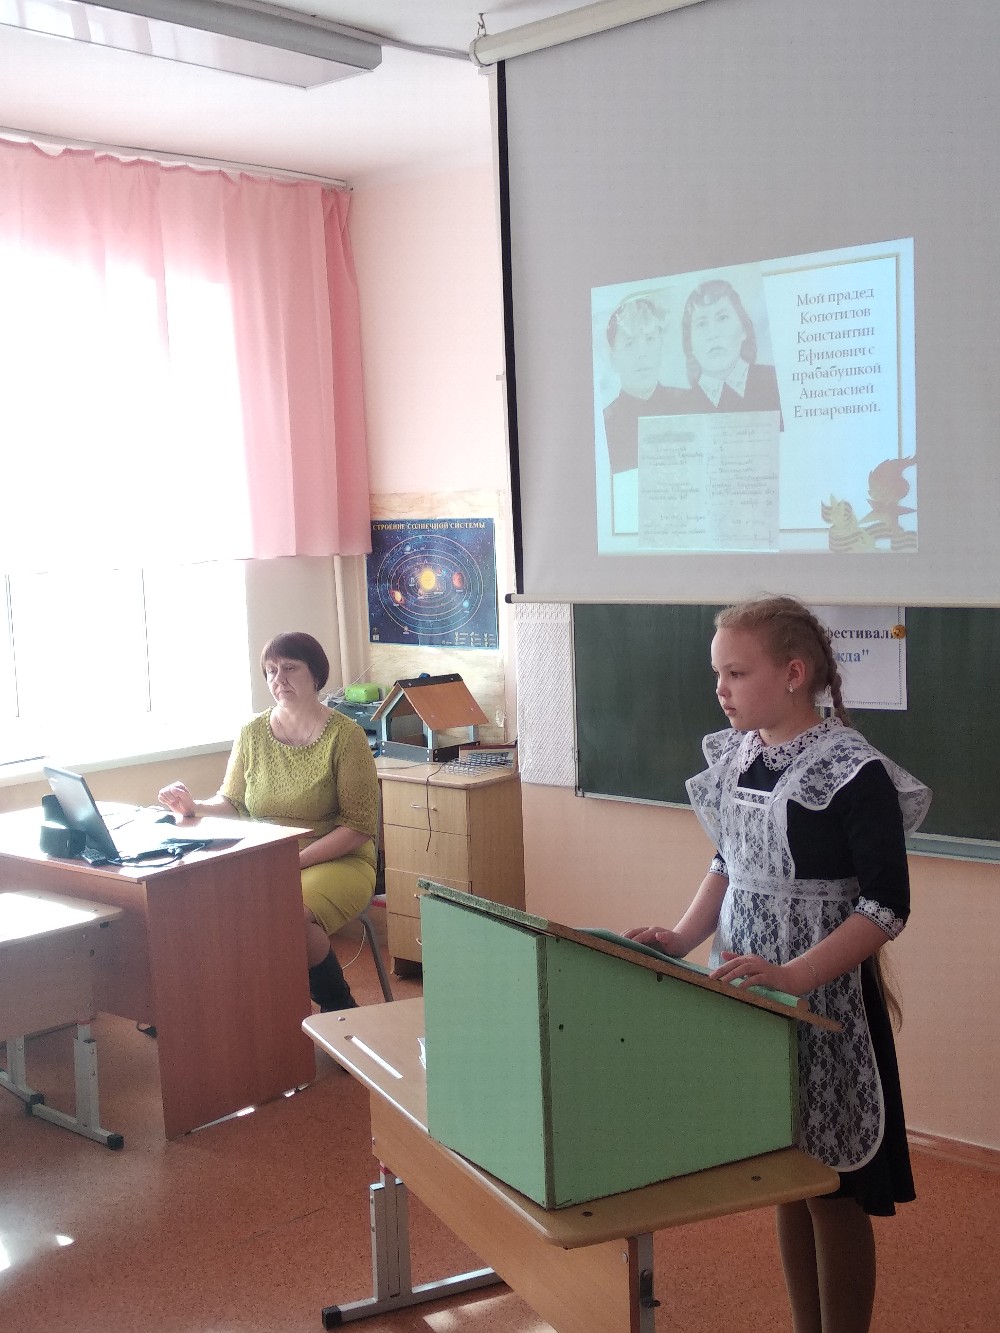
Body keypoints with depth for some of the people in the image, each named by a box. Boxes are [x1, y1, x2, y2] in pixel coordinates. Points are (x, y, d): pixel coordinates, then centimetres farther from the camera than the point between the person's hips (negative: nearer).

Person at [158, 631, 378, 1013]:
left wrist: (296, 860, -19)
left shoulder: (345, 736, -7)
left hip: (336, 861, -4)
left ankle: (339, 1009, -6)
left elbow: (357, 827, -9)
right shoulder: (253, 733, 6)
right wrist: (194, 807, -9)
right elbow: (231, 802, 13)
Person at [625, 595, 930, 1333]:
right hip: (747, 992, 6)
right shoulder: (737, 755, 4)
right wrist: (683, 937, 1)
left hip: (825, 1001, -6)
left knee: (833, 1189, 6)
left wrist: (794, 976, -28)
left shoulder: (853, 772, -16)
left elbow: (887, 906, -18)